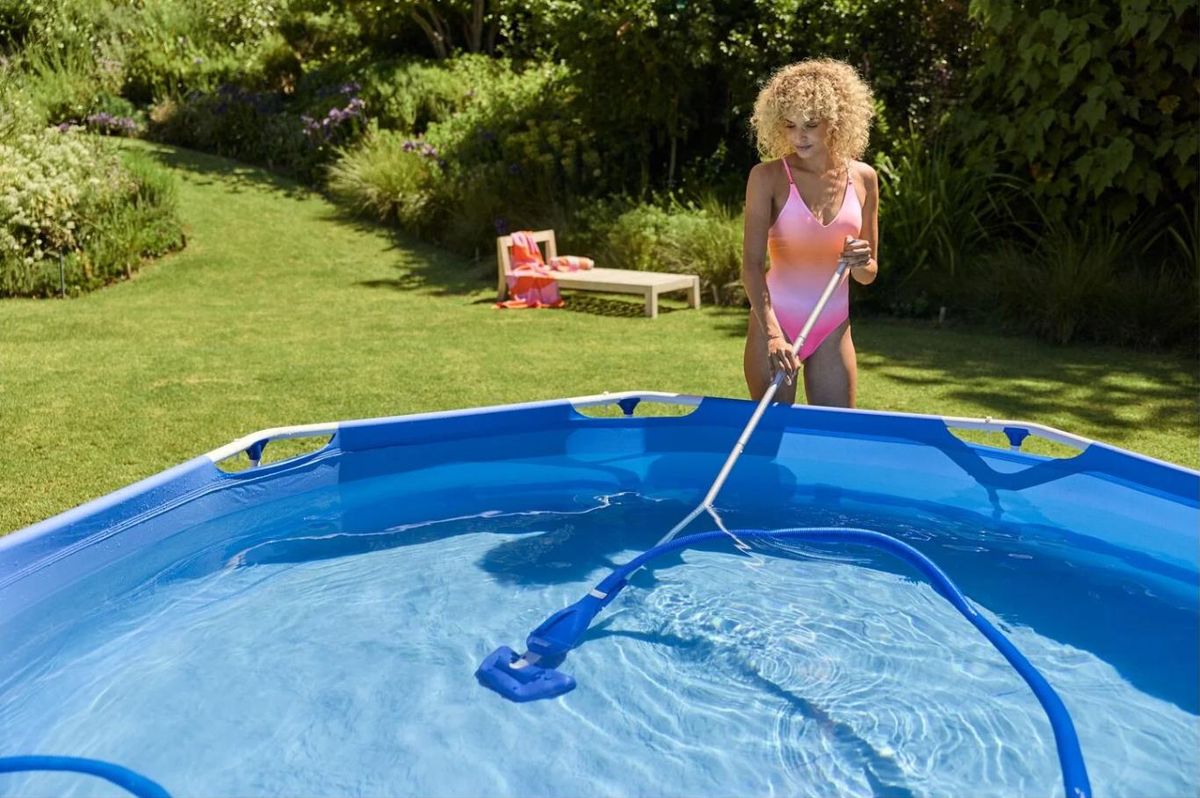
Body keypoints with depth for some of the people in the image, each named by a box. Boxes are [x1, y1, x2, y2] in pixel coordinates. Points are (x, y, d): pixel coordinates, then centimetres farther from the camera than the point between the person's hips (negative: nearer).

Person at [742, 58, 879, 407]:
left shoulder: (863, 178, 2)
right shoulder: (768, 177, -8)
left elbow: (869, 275, 10)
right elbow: (751, 263, -17)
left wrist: (861, 263, -14)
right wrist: (772, 332, -30)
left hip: (833, 330, 3)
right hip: (774, 325, -3)